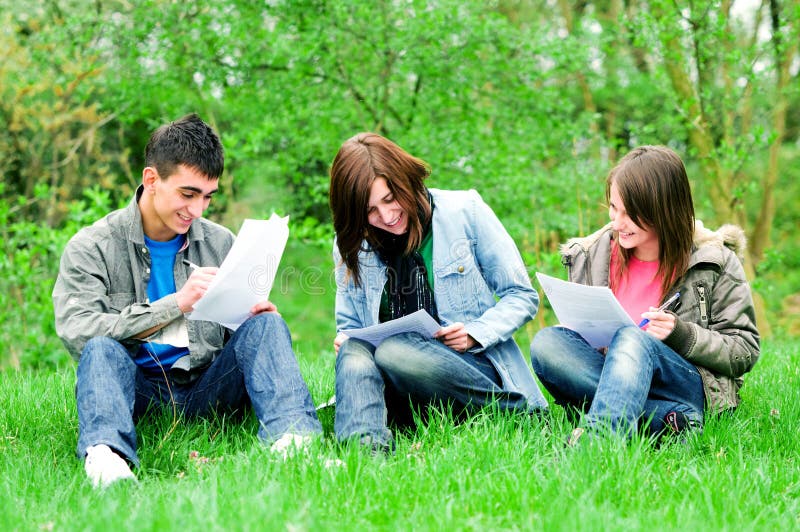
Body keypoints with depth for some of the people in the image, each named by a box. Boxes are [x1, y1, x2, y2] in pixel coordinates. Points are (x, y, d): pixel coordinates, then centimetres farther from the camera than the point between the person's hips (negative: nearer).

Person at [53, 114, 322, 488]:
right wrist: (176, 303, -25)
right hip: (138, 391, -3)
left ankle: (293, 434, -42)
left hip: (204, 387, 3)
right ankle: (105, 453, -58)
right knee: (102, 348, -31)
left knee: (264, 324, -18)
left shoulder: (220, 243, 10)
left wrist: (253, 313, -9)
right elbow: (77, 331, -17)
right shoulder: (91, 248, -2)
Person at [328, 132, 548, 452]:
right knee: (354, 349, -28)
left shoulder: (464, 211, 1)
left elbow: (522, 296, 3)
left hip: (473, 368, -3)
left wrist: (475, 334, -14)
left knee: (394, 352, -34)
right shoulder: (350, 245, 10)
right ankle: (362, 446, -48)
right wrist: (345, 341, -5)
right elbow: (349, 325, 19)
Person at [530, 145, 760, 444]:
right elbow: (578, 332, 18)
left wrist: (681, 335, -16)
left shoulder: (714, 263, -1)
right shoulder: (593, 255, 9)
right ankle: (669, 419, -35)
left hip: (689, 384, -4)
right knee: (546, 343, -25)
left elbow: (745, 352, 0)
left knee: (632, 339, -35)